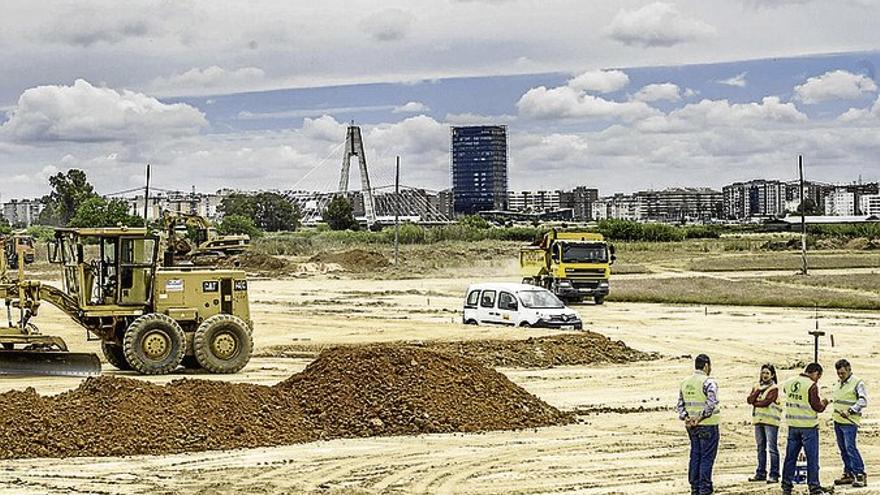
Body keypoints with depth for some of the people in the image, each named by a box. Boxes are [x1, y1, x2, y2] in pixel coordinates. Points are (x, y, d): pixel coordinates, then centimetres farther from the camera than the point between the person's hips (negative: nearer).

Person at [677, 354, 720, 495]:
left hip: (692, 426, 7)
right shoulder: (708, 382, -12)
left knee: (695, 456, 12)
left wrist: (685, 417, 0)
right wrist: (700, 417, -17)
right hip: (707, 425, -7)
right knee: (707, 457, -2)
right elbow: (711, 404, -23)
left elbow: (681, 404, 10)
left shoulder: (685, 383, 11)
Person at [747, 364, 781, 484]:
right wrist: (758, 390, -9)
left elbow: (766, 402, -16)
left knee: (772, 448, -7)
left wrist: (755, 403, -2)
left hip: (771, 420, -6)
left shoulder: (774, 388, -4)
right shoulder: (756, 387, 15)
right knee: (760, 448, 11)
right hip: (758, 420, 6)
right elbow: (750, 400, 1)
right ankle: (760, 473, 18)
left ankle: (774, 475, -5)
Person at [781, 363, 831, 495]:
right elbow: (817, 407, -14)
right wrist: (824, 403, 6)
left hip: (793, 425, 6)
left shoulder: (789, 383, 4)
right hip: (809, 426, -6)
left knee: (790, 456, 11)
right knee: (812, 458, 3)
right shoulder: (812, 386, -15)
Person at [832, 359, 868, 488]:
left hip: (850, 422, -8)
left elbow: (863, 401, -16)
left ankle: (860, 475, -12)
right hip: (838, 422, 8)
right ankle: (848, 474, 16)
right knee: (843, 449, 9)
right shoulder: (840, 384, 17)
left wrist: (850, 411, -25)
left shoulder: (857, 383, -8)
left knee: (850, 448, -14)